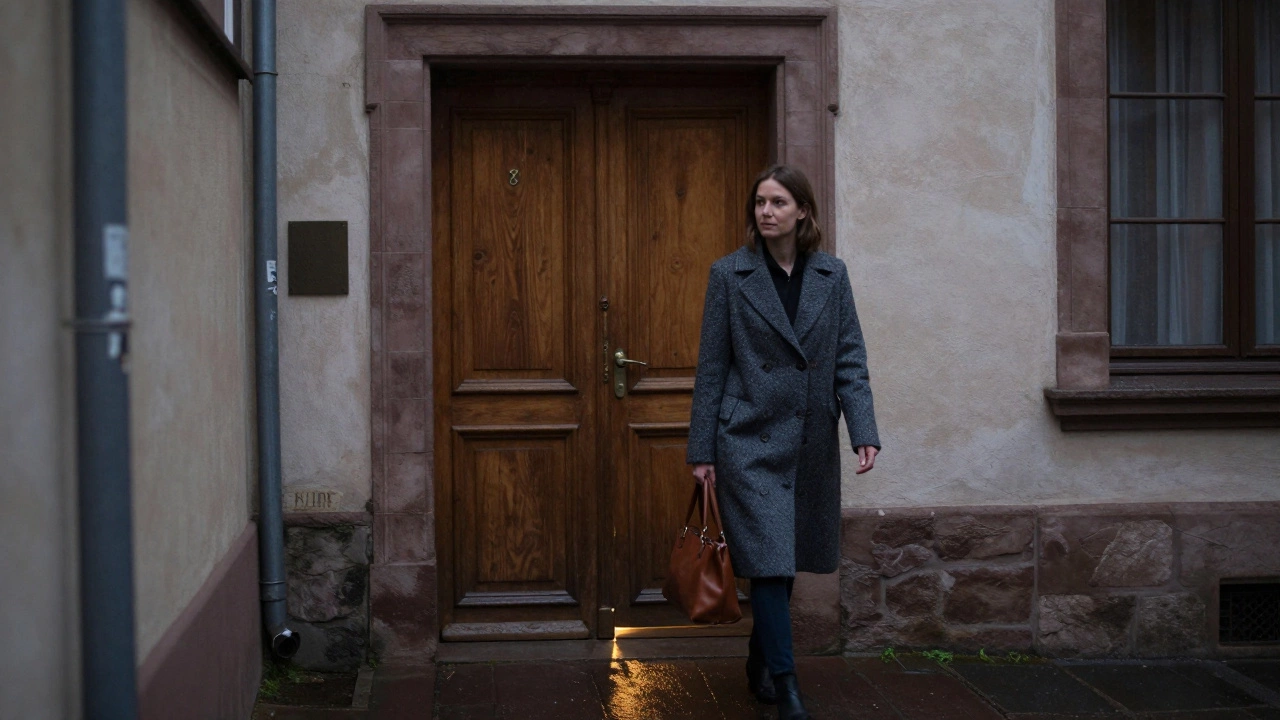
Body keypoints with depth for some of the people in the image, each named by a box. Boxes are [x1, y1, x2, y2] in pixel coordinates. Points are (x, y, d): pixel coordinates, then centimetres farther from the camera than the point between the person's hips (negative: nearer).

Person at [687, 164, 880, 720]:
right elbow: (711, 367, 0)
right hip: (750, 441, -3)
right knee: (770, 561, -8)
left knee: (787, 564, 12)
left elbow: (851, 361, 4)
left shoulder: (832, 276, 6)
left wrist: (865, 433, -8)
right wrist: (702, 450, -2)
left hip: (812, 444, 3)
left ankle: (759, 665, 32)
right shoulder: (730, 274, 0)